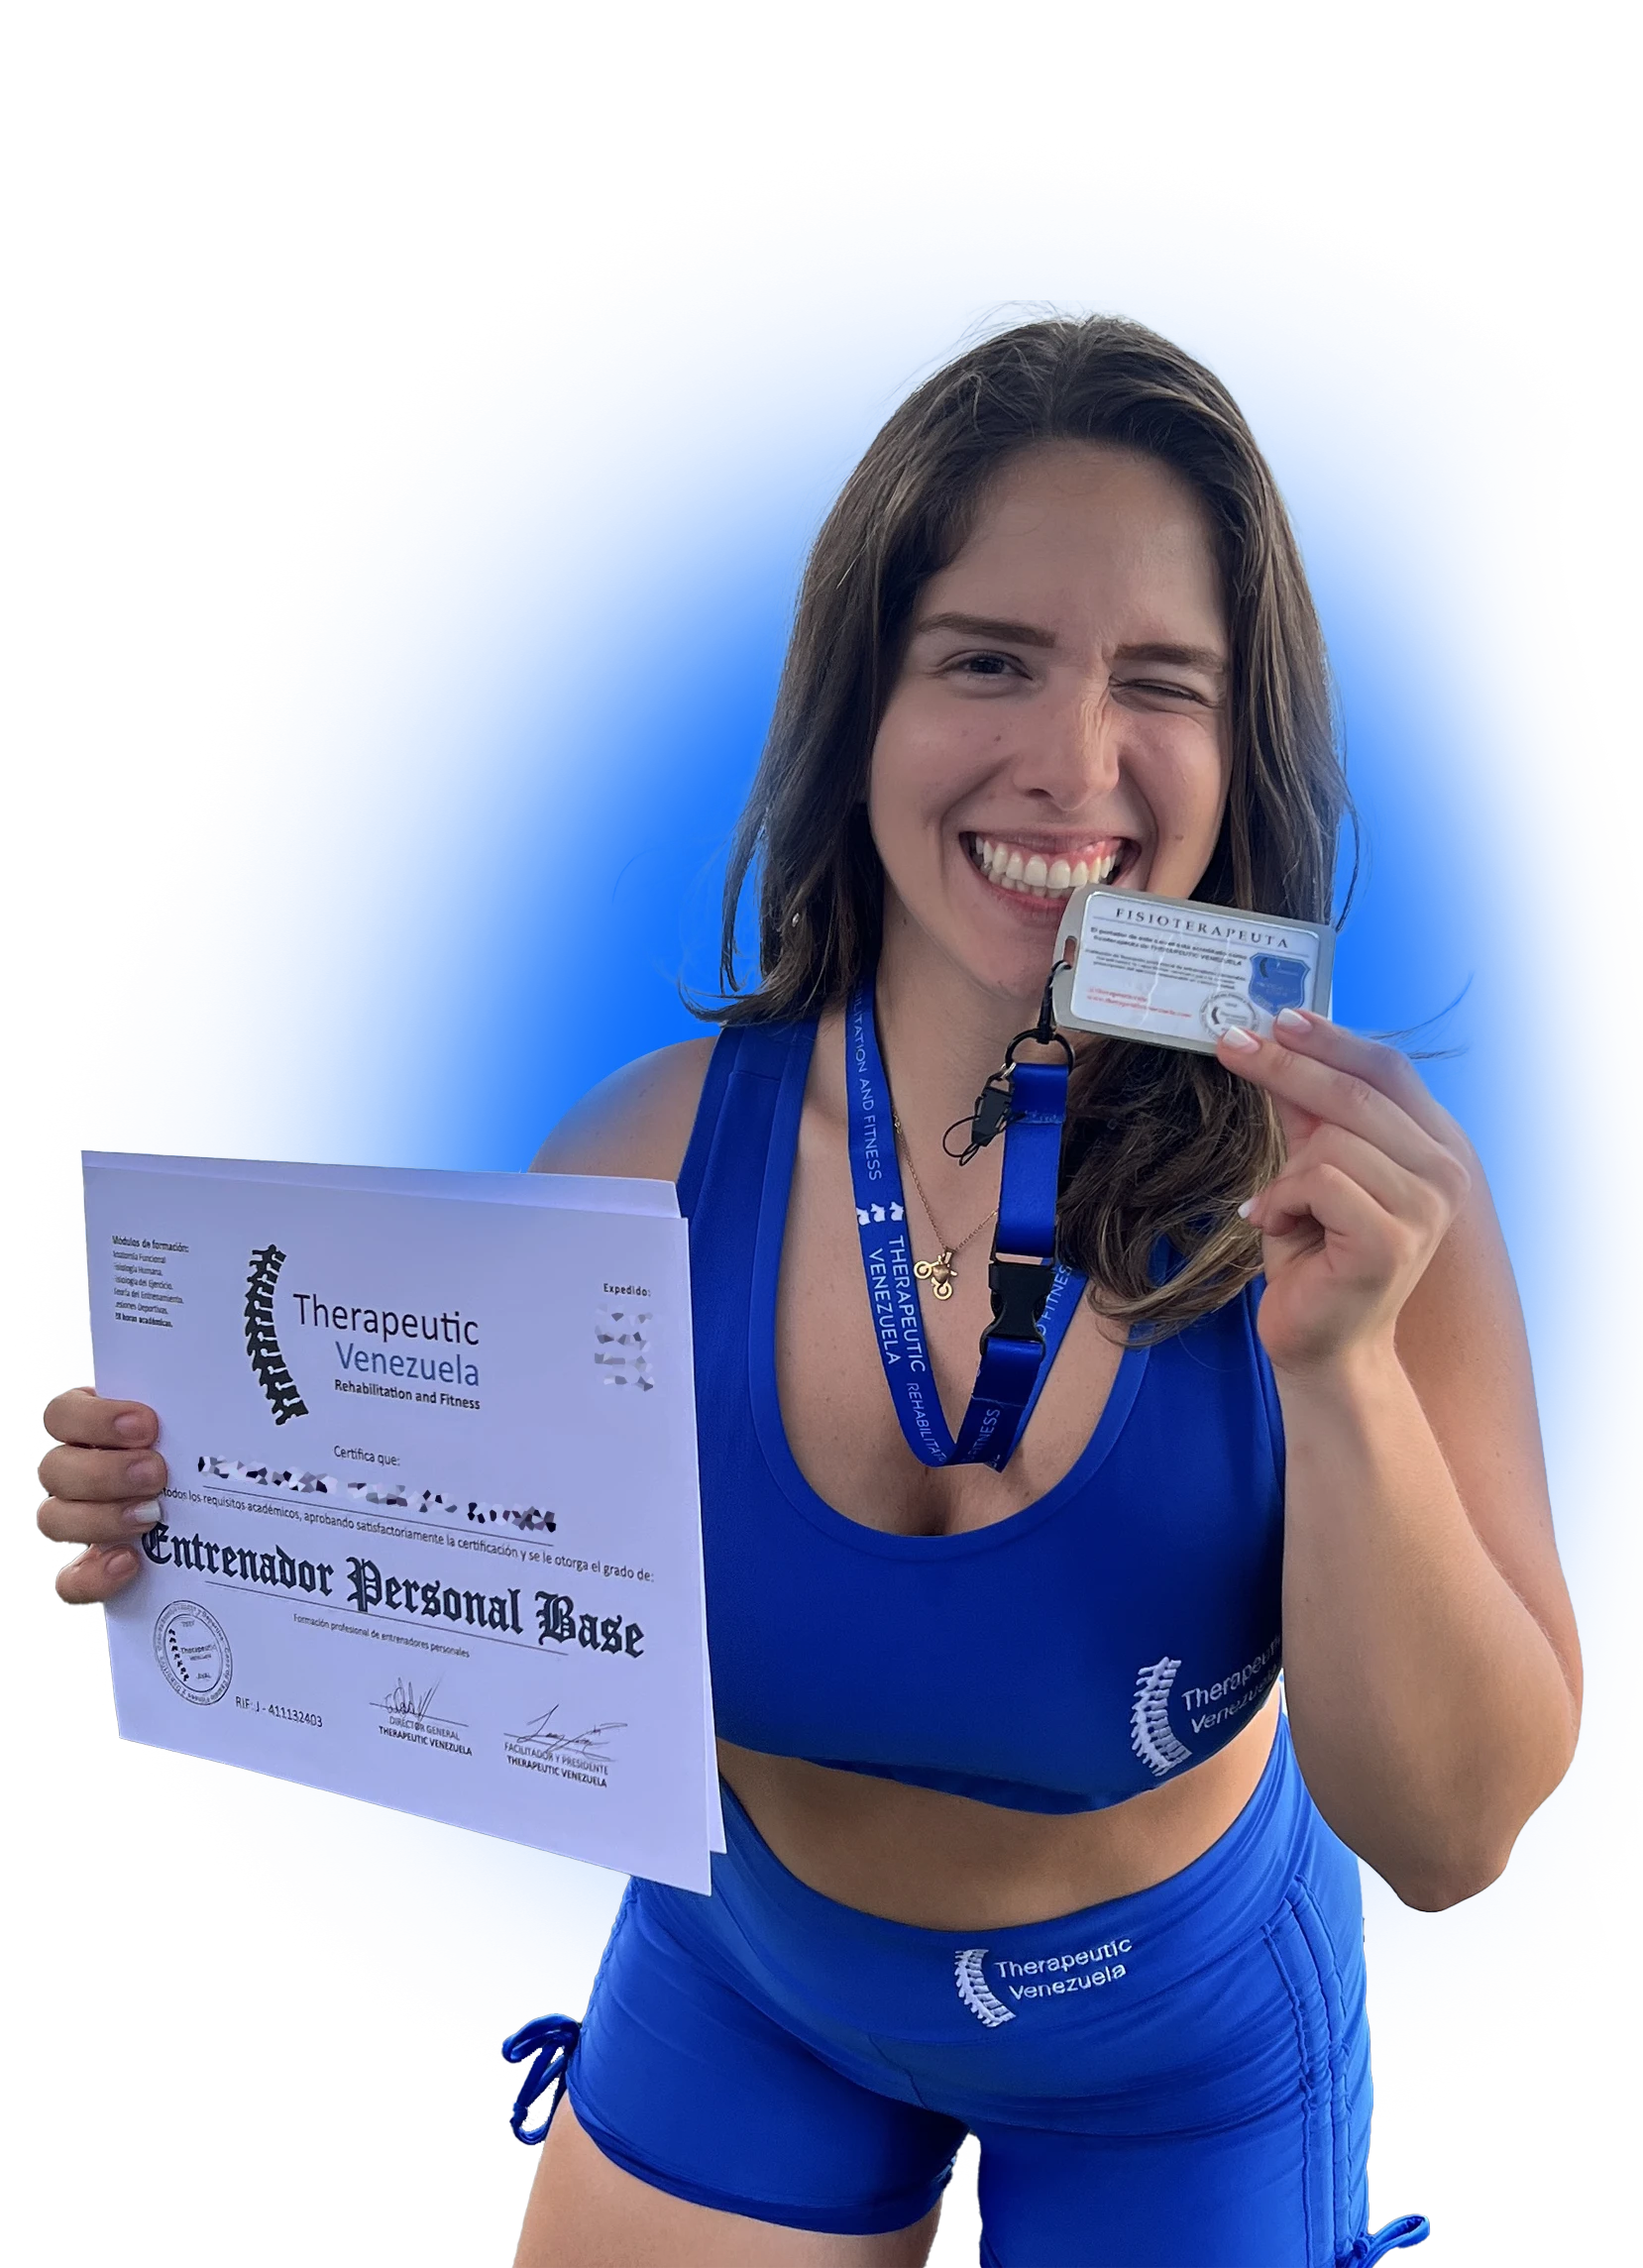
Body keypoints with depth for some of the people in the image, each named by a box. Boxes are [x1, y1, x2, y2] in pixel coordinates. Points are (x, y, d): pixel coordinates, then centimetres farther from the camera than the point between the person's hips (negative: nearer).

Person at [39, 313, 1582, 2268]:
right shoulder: (652, 1151, -22)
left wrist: (1341, 1366, -38)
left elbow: (1448, 1837, -23)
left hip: (1180, 2051, 0)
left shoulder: (1353, 1181, -25)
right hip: (742, 1991, 2)